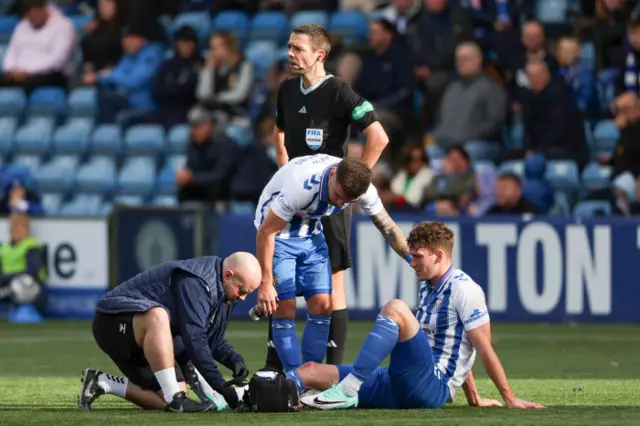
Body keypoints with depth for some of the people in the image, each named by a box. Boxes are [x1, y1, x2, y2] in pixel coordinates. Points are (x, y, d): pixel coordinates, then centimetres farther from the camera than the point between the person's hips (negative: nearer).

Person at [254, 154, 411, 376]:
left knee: (322, 307, -3)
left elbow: (388, 228, -3)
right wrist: (265, 283, -24)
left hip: (311, 232, 5)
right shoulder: (302, 184, -37)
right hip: (278, 234, -5)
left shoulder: (364, 188, -21)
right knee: (285, 312, -11)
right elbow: (265, 231, -27)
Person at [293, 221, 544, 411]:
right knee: (312, 371, -1)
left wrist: (510, 399, -9)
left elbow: (484, 349, -8)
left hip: (433, 387, -9)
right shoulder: (427, 289, 21)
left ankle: (347, 391, -34)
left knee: (396, 309, -27)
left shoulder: (464, 290, -7)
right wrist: (474, 399, 27)